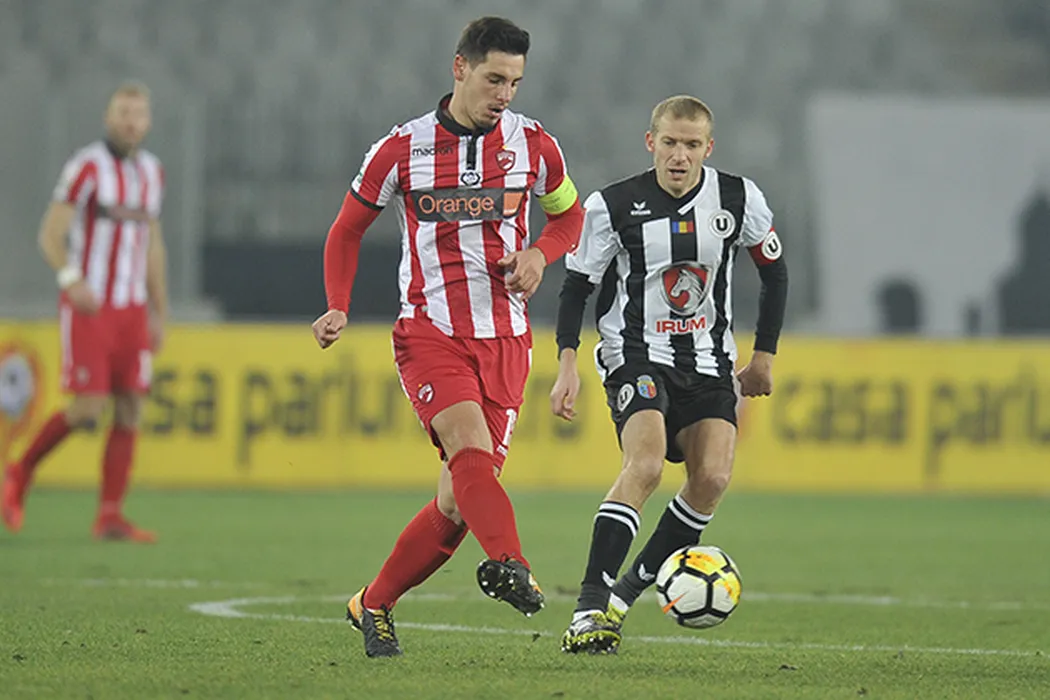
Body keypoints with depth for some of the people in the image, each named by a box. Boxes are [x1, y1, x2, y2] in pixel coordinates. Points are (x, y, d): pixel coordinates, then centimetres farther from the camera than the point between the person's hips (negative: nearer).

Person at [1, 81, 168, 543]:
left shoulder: (151, 172, 12)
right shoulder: (87, 167, -9)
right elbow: (50, 235, -12)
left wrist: (159, 313, 19)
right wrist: (70, 279, -29)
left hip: (131, 309, 6)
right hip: (87, 307, -6)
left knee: (130, 409, -2)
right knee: (87, 410, -12)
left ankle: (110, 517, 1)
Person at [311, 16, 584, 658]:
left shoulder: (534, 145, 2)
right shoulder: (403, 149, -3)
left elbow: (568, 215, 19)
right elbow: (349, 227, 10)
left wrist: (539, 255, -3)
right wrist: (338, 309, -3)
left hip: (505, 339, 3)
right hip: (430, 333, -3)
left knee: (459, 502, 0)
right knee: (471, 449, -29)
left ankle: (373, 605, 17)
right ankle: (508, 565, -51)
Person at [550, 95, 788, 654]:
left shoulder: (738, 199, -3)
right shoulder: (613, 206, -10)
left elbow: (774, 271, 11)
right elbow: (576, 286, 0)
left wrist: (764, 356, 12)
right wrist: (567, 366, -9)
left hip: (708, 359, 4)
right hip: (636, 353, -4)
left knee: (712, 477, -15)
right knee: (645, 464, -27)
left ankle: (630, 588, 2)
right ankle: (590, 607, -28)